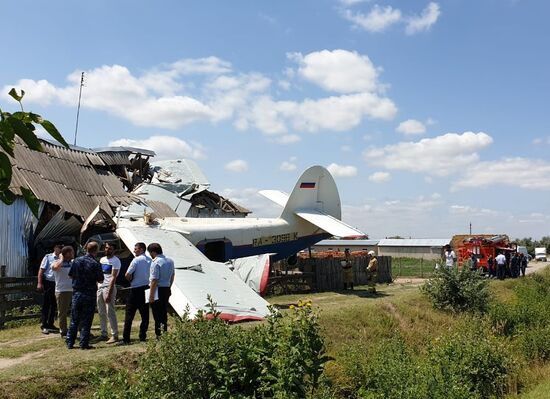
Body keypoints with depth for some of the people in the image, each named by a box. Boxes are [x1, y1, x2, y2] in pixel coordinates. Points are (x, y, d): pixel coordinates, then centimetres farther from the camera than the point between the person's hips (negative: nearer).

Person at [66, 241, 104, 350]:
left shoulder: (77, 260, -1)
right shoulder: (95, 264, -14)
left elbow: (70, 275, 8)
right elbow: (100, 280, -8)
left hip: (77, 293, 4)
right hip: (89, 295, -4)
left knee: (74, 319, 13)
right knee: (86, 320, 3)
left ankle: (70, 343, 17)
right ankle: (84, 344, 5)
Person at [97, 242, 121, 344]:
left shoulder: (115, 261, -8)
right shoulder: (102, 259, 16)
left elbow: (113, 277, -15)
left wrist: (109, 293, -21)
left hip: (109, 287, -8)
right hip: (100, 287, 8)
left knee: (110, 312, -10)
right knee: (101, 313, 10)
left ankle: (115, 335, -7)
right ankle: (103, 334, 17)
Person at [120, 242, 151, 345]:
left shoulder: (136, 260, -12)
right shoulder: (150, 261, 6)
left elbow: (127, 275, -14)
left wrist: (131, 280, 5)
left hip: (136, 290, -6)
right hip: (146, 288, 6)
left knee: (129, 315, 0)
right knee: (145, 314, 10)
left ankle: (126, 339, 1)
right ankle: (143, 337, 13)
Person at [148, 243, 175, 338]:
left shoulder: (155, 262, -17)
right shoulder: (170, 261, 9)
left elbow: (154, 280, -20)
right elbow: (172, 276, 18)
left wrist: (151, 295, -18)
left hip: (158, 290, -8)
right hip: (167, 289, 8)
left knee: (158, 315, -1)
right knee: (164, 313, 16)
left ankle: (159, 335, 2)